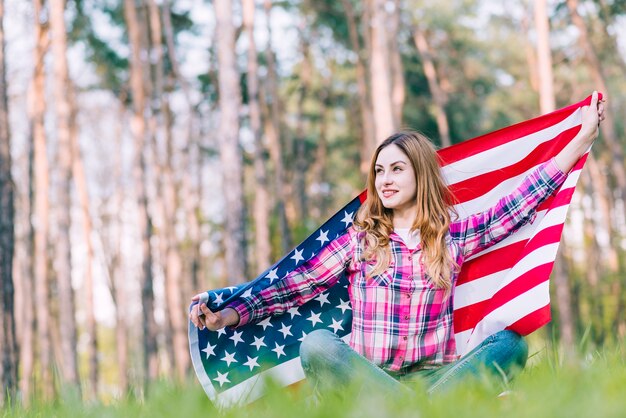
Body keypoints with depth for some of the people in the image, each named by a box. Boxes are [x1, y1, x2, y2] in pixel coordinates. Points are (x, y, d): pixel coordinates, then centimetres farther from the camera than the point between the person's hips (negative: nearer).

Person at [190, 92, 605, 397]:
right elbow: (294, 287, 5)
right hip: (366, 382, -1)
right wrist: (228, 316, -8)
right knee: (317, 345, -31)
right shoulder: (359, 241, 11)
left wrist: (584, 138, 13)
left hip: (435, 378, 1)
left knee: (512, 341, -24)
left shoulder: (454, 237, 13)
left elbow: (519, 204, 13)